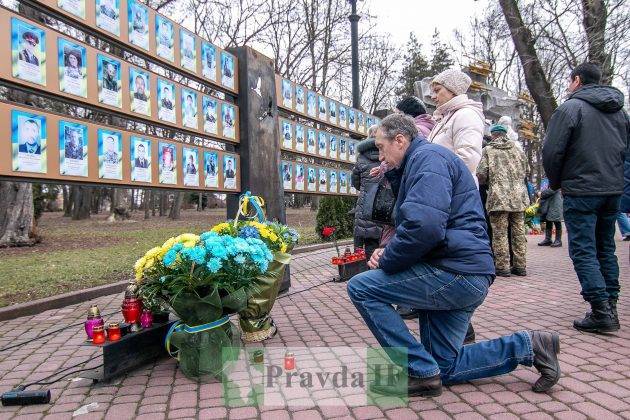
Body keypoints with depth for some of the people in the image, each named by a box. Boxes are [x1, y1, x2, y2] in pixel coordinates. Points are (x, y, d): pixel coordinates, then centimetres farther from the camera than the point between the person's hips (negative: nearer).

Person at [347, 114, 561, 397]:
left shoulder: (427, 157, -10)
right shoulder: (424, 160, 25)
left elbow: (423, 225, -28)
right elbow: (412, 221, 24)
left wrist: (385, 262, -13)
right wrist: (388, 254, 4)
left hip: (455, 272, -11)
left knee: (360, 287, -11)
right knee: (444, 368, 15)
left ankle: (420, 373, -5)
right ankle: (529, 346, 17)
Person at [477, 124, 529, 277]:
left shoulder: (488, 150, 1)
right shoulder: (518, 150, 14)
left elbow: (481, 174, -5)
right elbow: (523, 173, 17)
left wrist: (485, 182, 15)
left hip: (498, 197, -5)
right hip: (519, 196, 5)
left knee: (500, 233, -1)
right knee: (519, 233, 9)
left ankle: (502, 266, 0)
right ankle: (520, 266, 14)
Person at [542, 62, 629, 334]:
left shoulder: (571, 108, -8)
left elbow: (552, 152, -12)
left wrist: (556, 183, 3)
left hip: (581, 191, -7)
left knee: (583, 251, -4)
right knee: (606, 249, 14)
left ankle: (601, 313, -7)